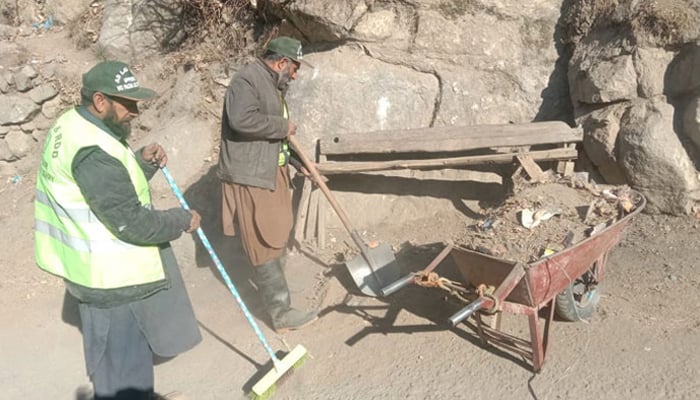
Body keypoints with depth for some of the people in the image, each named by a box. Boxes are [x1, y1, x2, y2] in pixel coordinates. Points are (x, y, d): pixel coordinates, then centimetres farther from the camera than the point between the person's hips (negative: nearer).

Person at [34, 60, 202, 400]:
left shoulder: (74, 126, 5)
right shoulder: (92, 152, -27)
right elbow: (133, 224, -26)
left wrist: (143, 162, -1)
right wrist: (183, 220, -12)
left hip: (104, 267, 11)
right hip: (110, 275, -11)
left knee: (125, 348, 27)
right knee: (122, 355, 8)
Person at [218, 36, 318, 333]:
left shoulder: (272, 84, 17)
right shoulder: (247, 79, -15)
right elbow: (242, 119, -33)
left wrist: (297, 160, 22)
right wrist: (282, 125, -21)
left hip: (272, 173, 11)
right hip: (250, 177, -10)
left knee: (275, 238, 19)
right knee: (264, 245, -6)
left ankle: (273, 295, 36)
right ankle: (281, 313, 0)